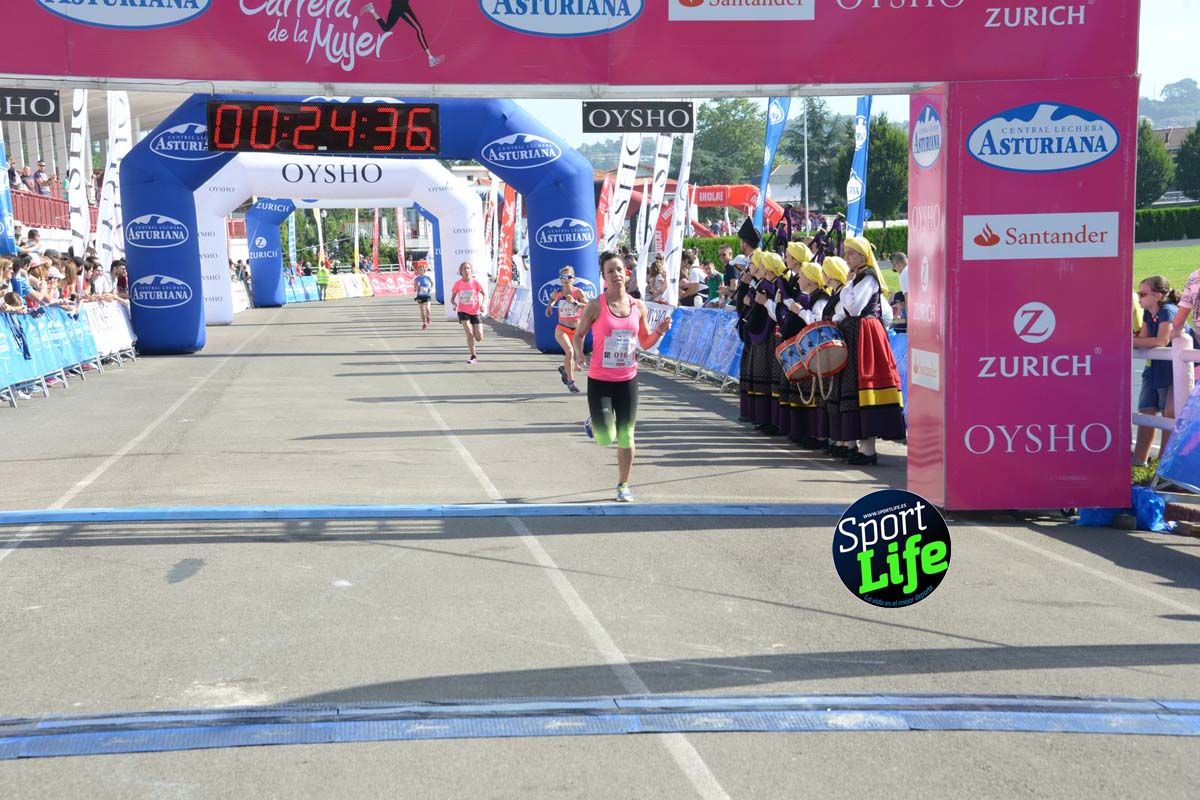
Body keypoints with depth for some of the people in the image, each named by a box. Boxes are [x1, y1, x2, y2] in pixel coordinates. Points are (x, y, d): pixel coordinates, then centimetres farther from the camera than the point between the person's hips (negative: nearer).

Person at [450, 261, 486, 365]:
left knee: (479, 338, -4)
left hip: (475, 312, 1)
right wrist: (453, 304, -19)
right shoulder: (458, 284, -4)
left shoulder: (475, 283, -6)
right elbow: (452, 298, 3)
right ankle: (473, 357, -5)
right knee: (469, 333, -18)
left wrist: (482, 304, -16)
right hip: (463, 311, -1)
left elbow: (484, 295, 2)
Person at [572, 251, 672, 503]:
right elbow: (579, 334, 4)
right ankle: (594, 422, 30)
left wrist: (659, 332, -7)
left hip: (627, 380, 3)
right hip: (599, 380, -3)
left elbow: (645, 343, 12)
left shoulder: (638, 306, 2)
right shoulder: (596, 306, -8)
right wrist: (579, 354, -14)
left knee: (626, 437, 4)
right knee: (606, 438, -6)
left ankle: (623, 486, 22)